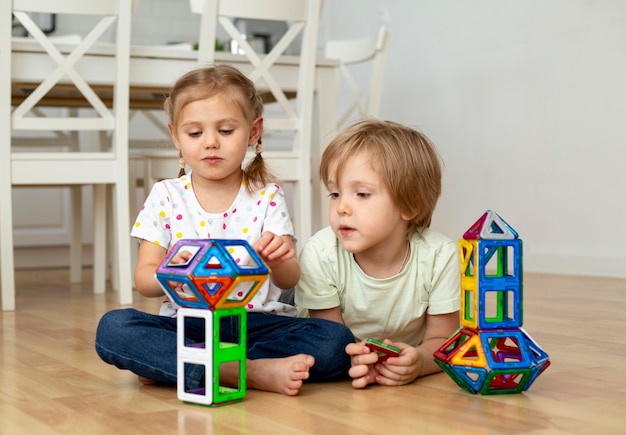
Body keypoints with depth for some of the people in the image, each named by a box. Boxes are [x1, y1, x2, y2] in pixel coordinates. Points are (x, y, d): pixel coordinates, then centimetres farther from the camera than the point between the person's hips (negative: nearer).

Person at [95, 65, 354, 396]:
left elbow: (290, 280, -4)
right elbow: (143, 279, -1)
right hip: (188, 324, 0)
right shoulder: (165, 197, 6)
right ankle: (254, 372, -30)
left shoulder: (266, 197, 4)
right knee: (113, 327, -27)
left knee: (337, 341, -25)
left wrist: (279, 261, -29)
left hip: (257, 322, 1)